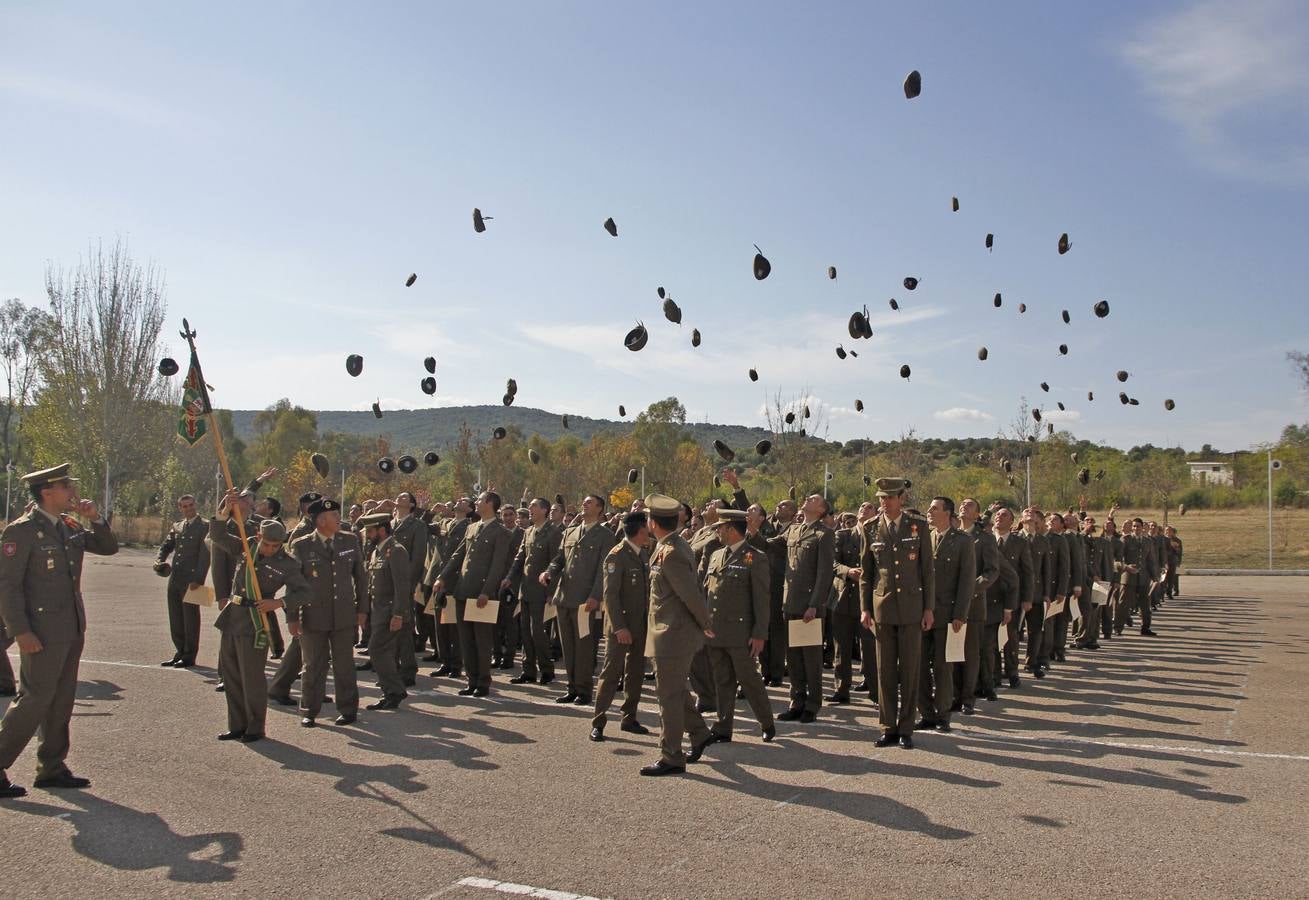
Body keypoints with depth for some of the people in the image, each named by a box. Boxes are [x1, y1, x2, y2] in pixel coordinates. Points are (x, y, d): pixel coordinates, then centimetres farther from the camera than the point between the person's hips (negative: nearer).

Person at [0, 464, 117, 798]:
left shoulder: (70, 526, 9)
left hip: (72, 627, 8)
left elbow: (108, 547, 17)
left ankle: (51, 768, 23)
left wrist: (95, 518, -1)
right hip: (42, 630, -8)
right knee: (34, 699, -7)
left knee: (61, 701, 13)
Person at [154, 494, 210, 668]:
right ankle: (180, 653, 21)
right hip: (175, 578, 7)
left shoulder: (204, 526, -4)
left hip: (191, 580, -6)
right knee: (175, 618, 11)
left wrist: (198, 579, -17)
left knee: (190, 618, 0)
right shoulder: (175, 526, 17)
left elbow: (205, 555, -10)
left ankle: (189, 656, 7)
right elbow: (166, 546, 18)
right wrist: (159, 561, -5)